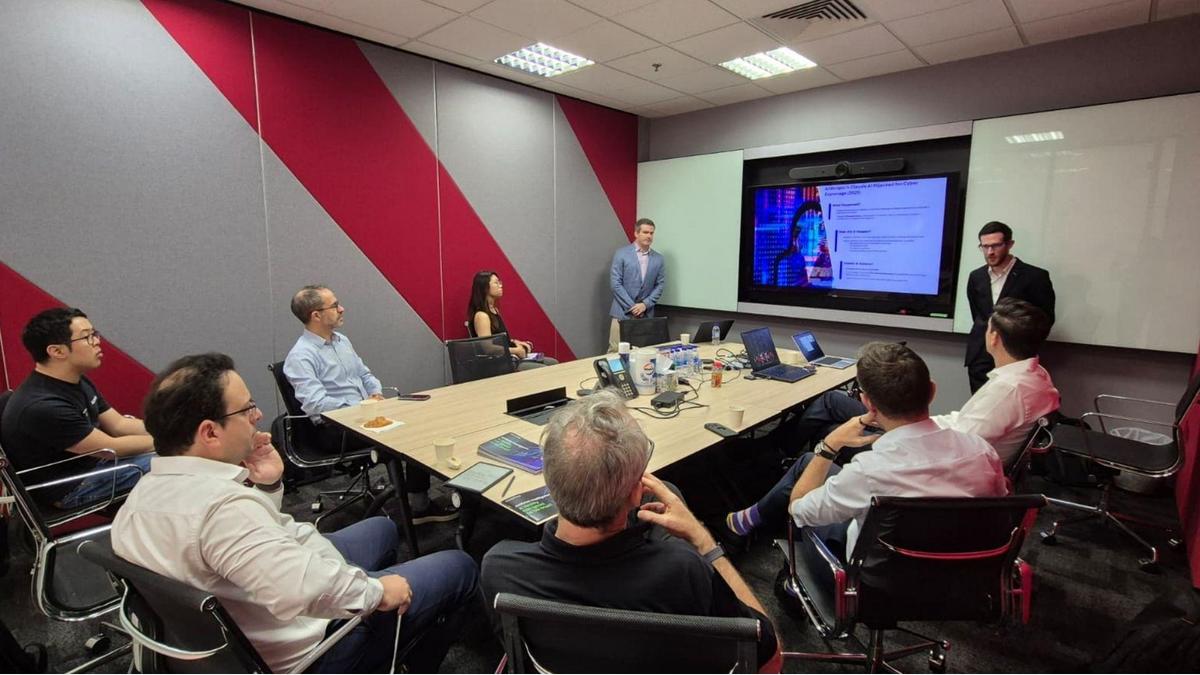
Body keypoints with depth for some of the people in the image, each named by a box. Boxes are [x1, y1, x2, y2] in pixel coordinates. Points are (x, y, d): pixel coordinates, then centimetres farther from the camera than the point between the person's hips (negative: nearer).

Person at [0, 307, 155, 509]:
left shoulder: (78, 382, 0)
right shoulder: (42, 407, -29)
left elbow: (119, 424, 4)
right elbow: (111, 447, -23)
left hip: (91, 460, 9)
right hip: (68, 490, -9)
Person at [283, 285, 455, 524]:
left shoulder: (342, 341, 13)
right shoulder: (301, 356, -13)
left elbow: (365, 374, 19)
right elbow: (316, 404, -23)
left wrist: (376, 394, -2)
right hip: (336, 427, -8)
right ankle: (418, 505, -5)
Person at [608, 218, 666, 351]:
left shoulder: (658, 258, 9)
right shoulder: (621, 253, -2)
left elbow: (660, 285, 7)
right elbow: (615, 283, -7)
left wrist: (645, 304, -7)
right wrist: (632, 307, -11)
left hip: (646, 314, 3)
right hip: (623, 312, -3)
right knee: (616, 350, -3)